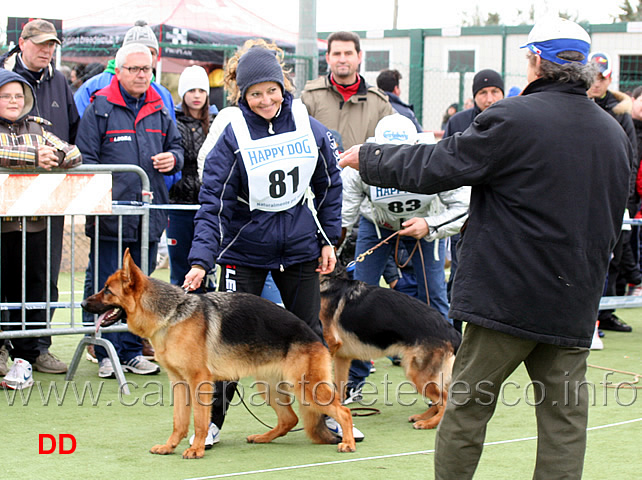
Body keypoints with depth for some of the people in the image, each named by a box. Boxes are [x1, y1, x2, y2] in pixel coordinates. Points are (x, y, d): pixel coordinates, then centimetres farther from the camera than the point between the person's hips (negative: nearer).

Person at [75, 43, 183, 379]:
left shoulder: (159, 110, 14)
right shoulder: (100, 108, 0)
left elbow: (175, 146, 24)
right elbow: (85, 156, -4)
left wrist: (172, 158, 0)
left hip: (149, 211, 5)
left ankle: (133, 351, 17)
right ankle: (107, 354, 4)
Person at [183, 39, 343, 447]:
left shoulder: (310, 129, -6)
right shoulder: (234, 137, -15)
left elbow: (329, 185, 8)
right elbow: (214, 201, -18)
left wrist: (329, 239, 5)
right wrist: (201, 261, -27)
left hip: (299, 249, 3)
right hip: (245, 249, -2)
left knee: (310, 333, 10)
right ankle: (212, 420, 13)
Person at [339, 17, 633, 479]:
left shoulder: (513, 119, -14)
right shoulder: (615, 133, 8)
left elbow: (435, 167, -8)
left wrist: (369, 158, 6)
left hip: (508, 294, -5)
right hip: (575, 302, 5)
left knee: (467, 405, 7)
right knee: (564, 415, 5)